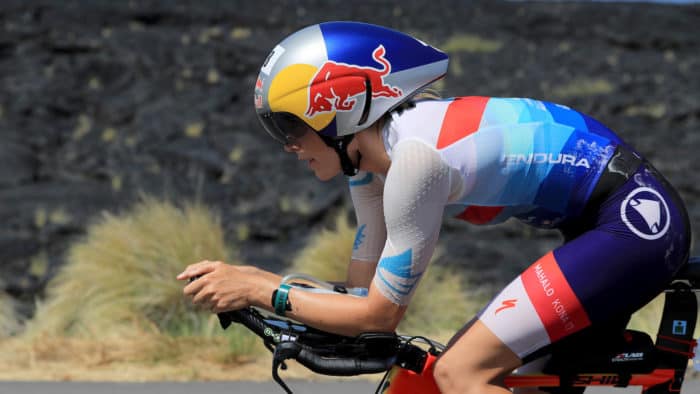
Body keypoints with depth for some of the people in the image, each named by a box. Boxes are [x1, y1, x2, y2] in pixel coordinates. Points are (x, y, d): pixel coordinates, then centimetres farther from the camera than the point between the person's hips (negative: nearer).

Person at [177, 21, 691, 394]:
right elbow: (364, 291, 11)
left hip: (638, 219, -10)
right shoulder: (371, 157, 7)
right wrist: (240, 276, 5)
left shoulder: (415, 157, -21)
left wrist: (259, 292, -9)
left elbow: (380, 314, -15)